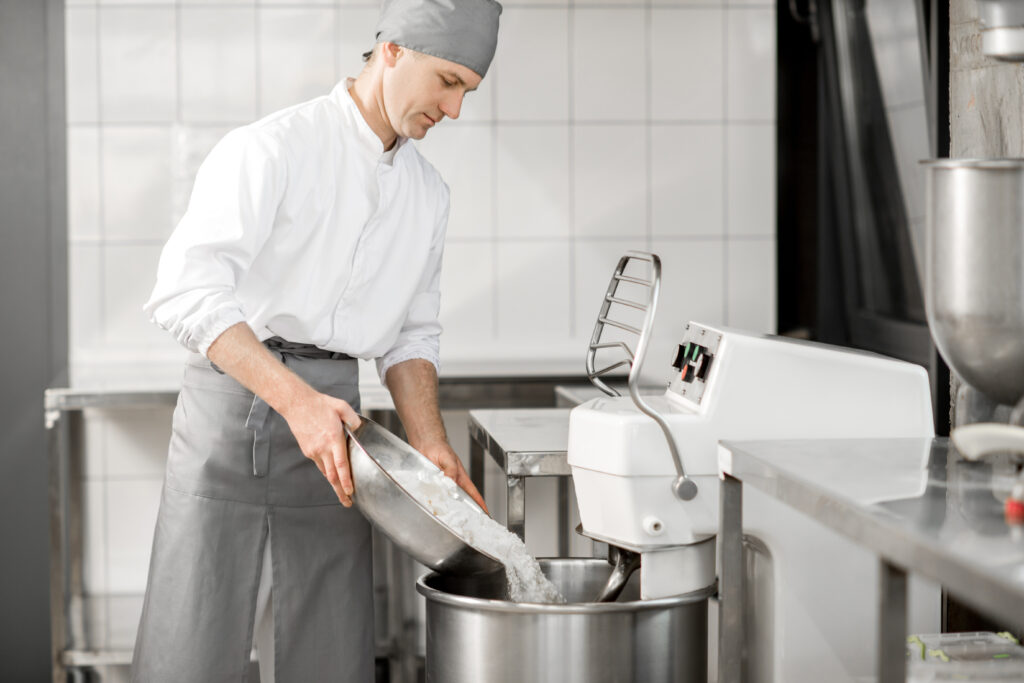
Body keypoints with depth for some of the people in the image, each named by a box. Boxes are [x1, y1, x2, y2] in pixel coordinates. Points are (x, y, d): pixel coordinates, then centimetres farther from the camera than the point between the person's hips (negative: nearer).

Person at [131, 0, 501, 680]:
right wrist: (295, 398, -28)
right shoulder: (271, 149, -8)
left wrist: (429, 444, 2)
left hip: (332, 421, 6)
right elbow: (187, 293, -18)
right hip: (234, 402, -6)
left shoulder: (428, 194, 14)